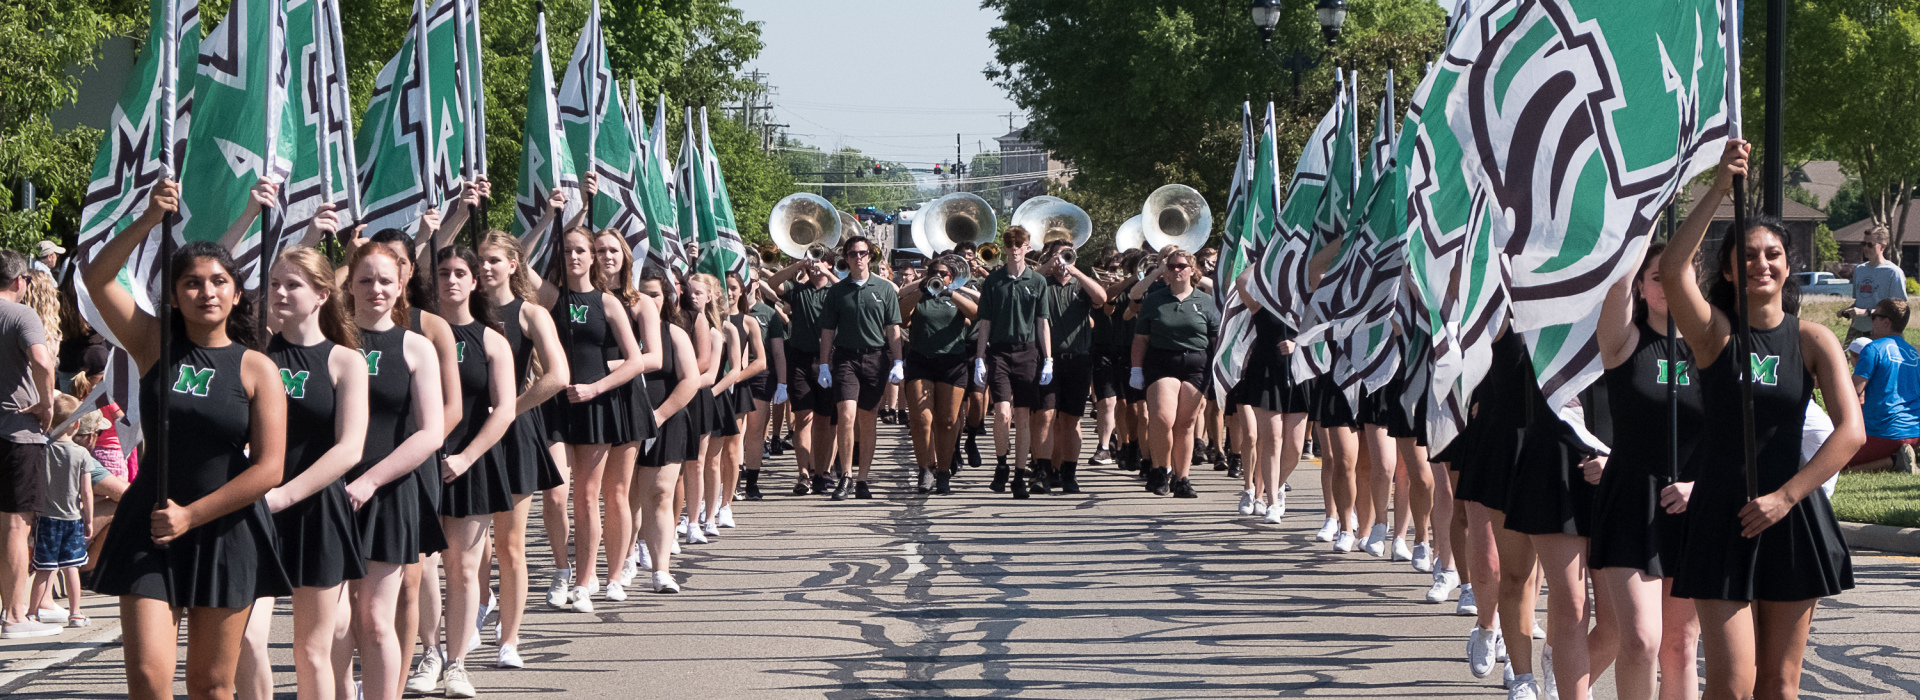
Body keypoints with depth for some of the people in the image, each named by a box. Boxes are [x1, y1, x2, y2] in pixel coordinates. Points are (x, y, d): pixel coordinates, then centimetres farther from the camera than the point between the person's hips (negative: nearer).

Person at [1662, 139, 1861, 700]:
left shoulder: (1813, 341, 2)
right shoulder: (1715, 332, -2)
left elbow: (1851, 432, -7)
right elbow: (1670, 272, -22)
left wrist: (1785, 496, -15)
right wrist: (1720, 189, -26)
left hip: (1792, 521, 2)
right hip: (1722, 518, -2)